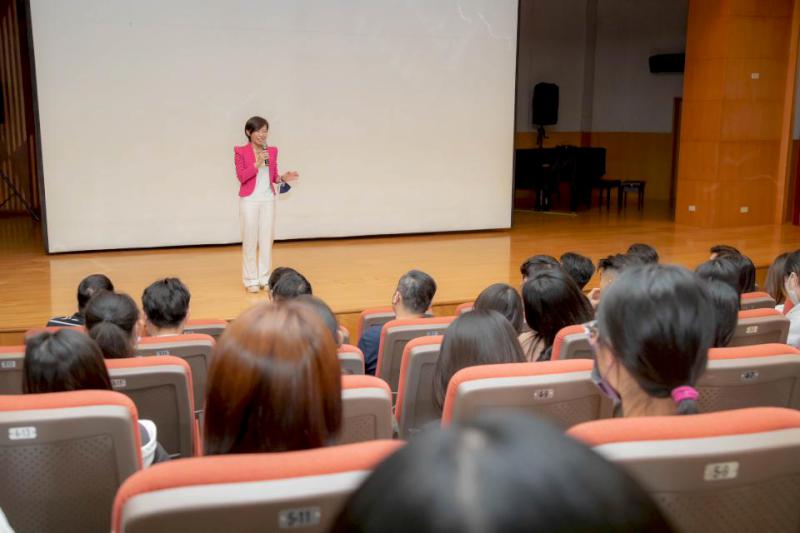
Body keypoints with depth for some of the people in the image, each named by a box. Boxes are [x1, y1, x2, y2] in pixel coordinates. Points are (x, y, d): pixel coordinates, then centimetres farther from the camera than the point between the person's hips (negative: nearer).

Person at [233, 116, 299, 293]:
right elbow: (241, 177, -12)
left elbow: (273, 177, 10)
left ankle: (265, 277, 17)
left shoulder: (272, 151, 6)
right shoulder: (241, 152, -6)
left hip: (268, 200, 4)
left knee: (267, 239, 8)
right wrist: (256, 164, -23)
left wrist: (282, 178, -10)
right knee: (250, 240, 2)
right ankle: (251, 279, 10)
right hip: (249, 200, -4)